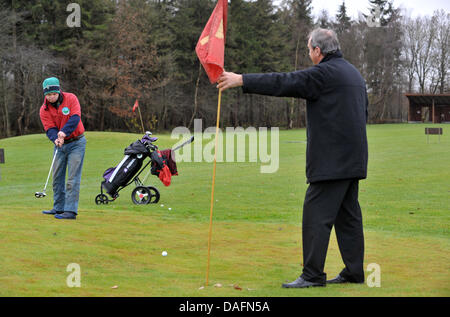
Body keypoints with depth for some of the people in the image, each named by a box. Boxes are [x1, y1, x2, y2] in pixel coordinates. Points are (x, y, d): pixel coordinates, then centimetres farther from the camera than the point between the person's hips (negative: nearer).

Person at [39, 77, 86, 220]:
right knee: (57, 177, 9)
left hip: (76, 142, -5)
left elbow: (75, 118, -22)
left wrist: (64, 131, -38)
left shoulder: (70, 98, -11)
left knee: (73, 178, -10)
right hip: (60, 144, 5)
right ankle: (59, 208, 21)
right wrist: (56, 138, -34)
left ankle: (71, 211, -14)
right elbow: (49, 128, -12)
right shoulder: (44, 110, -3)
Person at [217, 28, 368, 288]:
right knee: (348, 215, 13)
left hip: (331, 160, -9)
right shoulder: (354, 73, 18)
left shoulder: (324, 73, -11)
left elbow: (284, 83, -16)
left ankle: (313, 274, -7)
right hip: (353, 159, 9)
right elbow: (364, 112, 24)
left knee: (317, 216, -7)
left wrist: (242, 80, -12)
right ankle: (354, 272, 15)